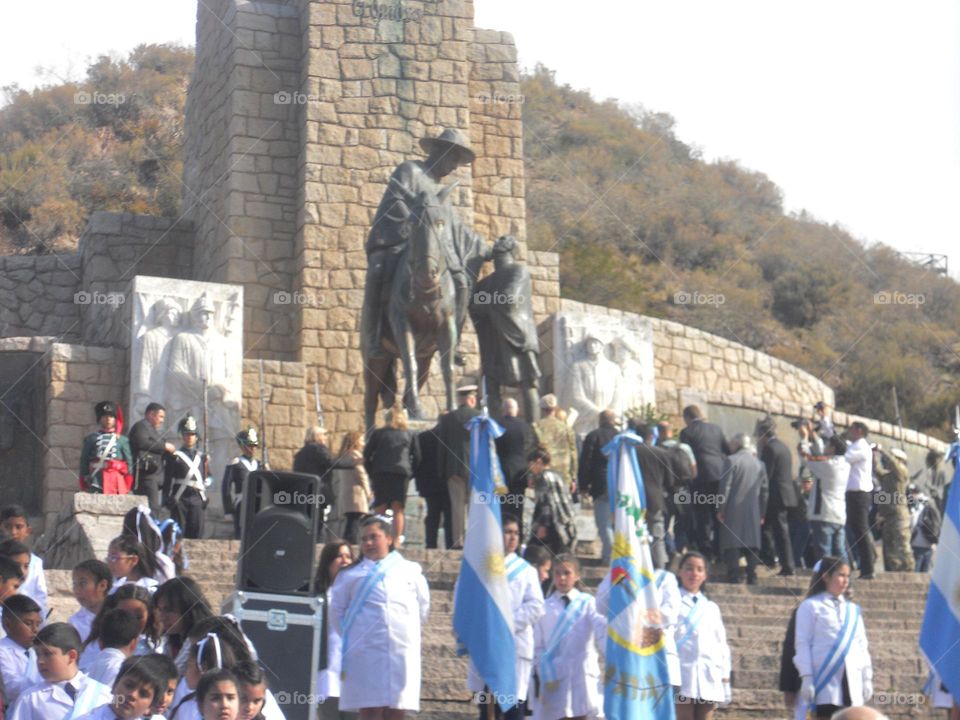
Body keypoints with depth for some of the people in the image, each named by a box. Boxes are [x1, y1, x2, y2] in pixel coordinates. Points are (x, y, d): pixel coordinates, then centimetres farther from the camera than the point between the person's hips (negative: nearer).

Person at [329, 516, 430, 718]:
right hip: (365, 654, -1)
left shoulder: (411, 571, 13)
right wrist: (349, 636, 7)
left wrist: (411, 632, 13)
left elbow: (423, 606, 16)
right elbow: (337, 610, 12)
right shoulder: (350, 575, 11)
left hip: (402, 653, 1)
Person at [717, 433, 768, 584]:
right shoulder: (760, 464, 12)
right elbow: (764, 491, 12)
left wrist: (720, 509, -5)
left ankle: (734, 578, -10)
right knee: (752, 545, 7)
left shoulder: (731, 460, -5)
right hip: (754, 514, 5)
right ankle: (752, 578, 3)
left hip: (733, 510, -5)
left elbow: (725, 486, -9)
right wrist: (762, 514, 17)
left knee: (732, 546, -3)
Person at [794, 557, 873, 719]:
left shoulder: (853, 609, 19)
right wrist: (806, 678, -11)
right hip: (825, 680, -5)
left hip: (852, 681, 5)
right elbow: (802, 644, -2)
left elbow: (862, 645, 18)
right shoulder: (811, 606, 3)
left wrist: (867, 678, 11)